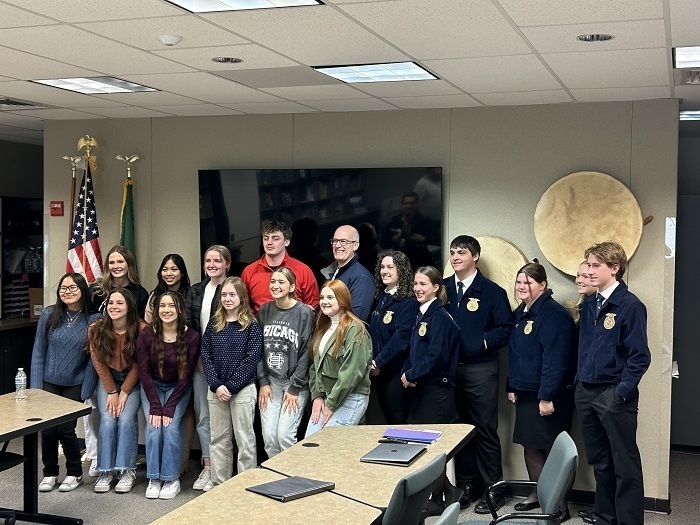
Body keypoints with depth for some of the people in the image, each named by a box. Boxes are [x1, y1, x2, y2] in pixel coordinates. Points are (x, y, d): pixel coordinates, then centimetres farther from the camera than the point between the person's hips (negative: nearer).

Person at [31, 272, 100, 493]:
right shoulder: (49, 315, -4)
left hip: (75, 384, -1)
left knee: (65, 428, -6)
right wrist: (35, 387, -2)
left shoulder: (93, 318, -8)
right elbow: (38, 352, 0)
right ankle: (50, 473, 22)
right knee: (47, 429, -2)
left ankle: (74, 473, 18)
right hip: (49, 382, 1)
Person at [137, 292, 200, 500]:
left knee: (171, 426, -20)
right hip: (152, 386, 1)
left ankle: (171, 478, -7)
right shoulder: (146, 335, -13)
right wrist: (155, 406, -17)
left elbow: (186, 375, -13)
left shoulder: (191, 337, -16)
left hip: (178, 388, -1)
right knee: (153, 426, -19)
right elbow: (144, 372, -10)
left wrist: (169, 407, -18)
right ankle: (154, 478, -8)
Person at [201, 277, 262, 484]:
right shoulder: (214, 323, 8)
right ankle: (219, 484, 19)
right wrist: (216, 385, -9)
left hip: (243, 389, -4)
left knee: (244, 439, 2)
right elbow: (206, 355, 3)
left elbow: (251, 359, -10)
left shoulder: (251, 325, -4)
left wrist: (230, 386, -13)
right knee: (218, 438, 11)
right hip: (216, 390, 4)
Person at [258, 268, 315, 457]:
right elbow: (258, 349, 8)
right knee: (268, 436, 0)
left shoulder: (304, 313, -8)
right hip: (271, 381, 4)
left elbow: (306, 352, -9)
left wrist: (294, 388, -9)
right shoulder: (264, 311, 6)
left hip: (296, 381, -4)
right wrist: (263, 382, 2)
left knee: (285, 434, -10)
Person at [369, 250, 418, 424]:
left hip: (396, 370, -7)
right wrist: (371, 361, 2)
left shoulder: (408, 302, -12)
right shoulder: (381, 299, 12)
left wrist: (379, 362, -18)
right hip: (378, 370, 7)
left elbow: (401, 337, -20)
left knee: (398, 421, -1)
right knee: (387, 418, 14)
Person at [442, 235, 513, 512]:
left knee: (485, 430, 2)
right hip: (448, 367, 4)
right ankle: (467, 485, 23)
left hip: (480, 370, -4)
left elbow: (505, 330, -5)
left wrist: (483, 341, -18)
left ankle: (493, 489, 12)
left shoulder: (492, 292, -3)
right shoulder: (443, 288, 8)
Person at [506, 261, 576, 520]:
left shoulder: (552, 314, -18)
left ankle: (559, 502, 9)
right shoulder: (520, 313, 11)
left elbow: (555, 359, -23)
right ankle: (538, 493, 27)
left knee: (554, 449, -1)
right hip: (526, 393, 9)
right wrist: (512, 387, 16)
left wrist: (547, 397, -25)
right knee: (530, 445, 14)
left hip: (549, 396, -9)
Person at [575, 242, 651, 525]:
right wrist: (580, 380, 11)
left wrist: (622, 392, -17)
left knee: (625, 464, 2)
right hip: (586, 392, 7)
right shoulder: (589, 305, 10)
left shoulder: (630, 306, -11)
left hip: (614, 395, -7)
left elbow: (639, 356, -13)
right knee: (600, 462, 16)